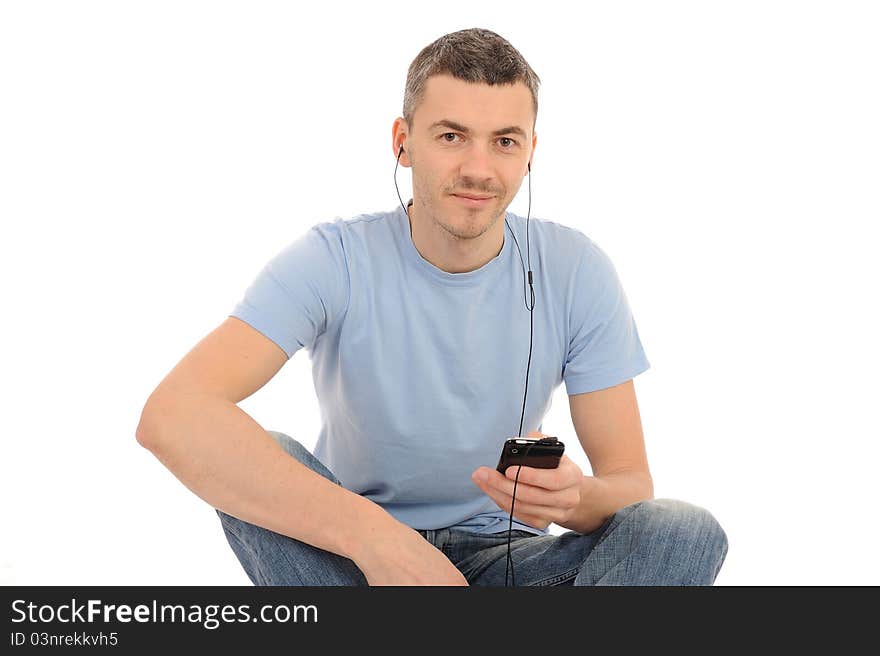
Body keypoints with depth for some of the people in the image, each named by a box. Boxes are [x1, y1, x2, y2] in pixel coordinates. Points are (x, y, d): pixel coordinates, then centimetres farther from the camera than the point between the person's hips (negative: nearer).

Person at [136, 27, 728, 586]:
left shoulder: (577, 273, -10)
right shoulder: (335, 261, -17)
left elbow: (630, 482, -7)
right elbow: (171, 415, -32)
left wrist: (575, 498, -33)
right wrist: (372, 534, -40)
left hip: (501, 553, 2)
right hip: (350, 548, -2)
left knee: (689, 531, -23)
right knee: (258, 464, -30)